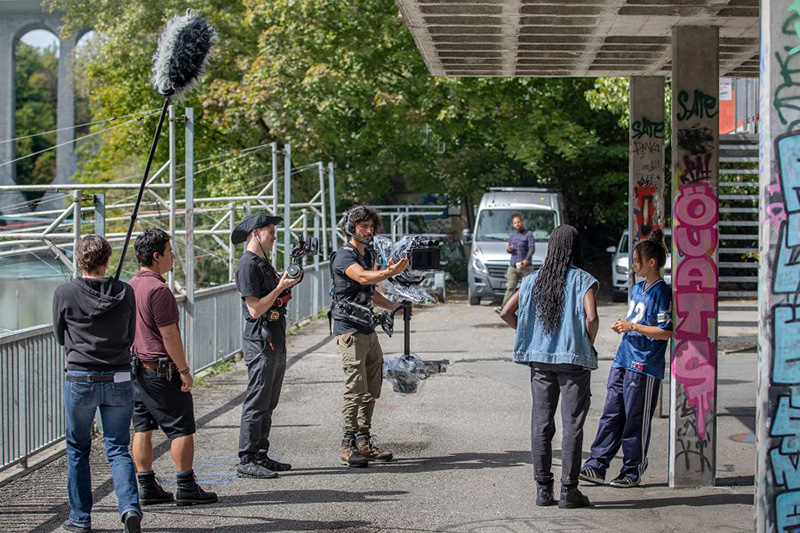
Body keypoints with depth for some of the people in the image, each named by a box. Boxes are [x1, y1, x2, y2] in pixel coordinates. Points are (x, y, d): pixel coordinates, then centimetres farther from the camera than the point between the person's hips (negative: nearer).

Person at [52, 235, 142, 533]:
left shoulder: (64, 294, -7)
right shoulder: (125, 292, -3)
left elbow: (60, 337, 7)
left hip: (80, 380, -1)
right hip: (120, 379, 1)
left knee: (77, 450, 15)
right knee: (118, 449, 10)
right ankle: (130, 506, -11)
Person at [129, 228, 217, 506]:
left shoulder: (131, 286, 9)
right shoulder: (158, 289, -19)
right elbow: (169, 334, -20)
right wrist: (184, 370, -14)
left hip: (136, 367, 9)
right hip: (160, 370, -9)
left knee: (142, 428, 10)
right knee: (182, 428, -1)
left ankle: (146, 487, 13)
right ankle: (186, 488, 1)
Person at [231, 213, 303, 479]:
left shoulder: (263, 263, 18)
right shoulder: (248, 265, -13)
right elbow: (255, 309, -19)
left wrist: (288, 284, 10)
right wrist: (281, 287, -15)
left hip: (275, 342, 10)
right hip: (261, 341, -10)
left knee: (268, 404, 13)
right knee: (257, 403, -7)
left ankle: (260, 456, 20)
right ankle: (246, 460, -4)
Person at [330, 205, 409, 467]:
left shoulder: (367, 255, 17)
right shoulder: (344, 256, -12)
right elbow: (363, 278, -32)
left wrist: (394, 307, 27)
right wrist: (391, 272, -46)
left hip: (367, 330, 9)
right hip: (349, 330, -9)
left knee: (371, 390, 10)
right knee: (356, 389, -11)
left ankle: (364, 441, 17)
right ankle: (348, 447, -8)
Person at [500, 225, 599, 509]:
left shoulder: (534, 280, 7)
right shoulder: (583, 280, -7)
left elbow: (506, 313, 7)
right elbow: (591, 318, -19)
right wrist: (589, 345, -2)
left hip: (539, 358, 4)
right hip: (574, 358, -4)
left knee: (541, 423, 8)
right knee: (572, 424, 1)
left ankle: (543, 488, 10)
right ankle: (569, 489, 1)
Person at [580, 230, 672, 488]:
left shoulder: (661, 292, -11)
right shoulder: (637, 288, 16)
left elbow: (666, 331, -16)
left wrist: (633, 327, -17)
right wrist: (623, 326, 7)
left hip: (645, 365, -8)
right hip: (623, 360, 8)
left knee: (636, 420, 1)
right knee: (611, 414, 5)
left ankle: (632, 471, 11)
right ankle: (596, 466, 6)